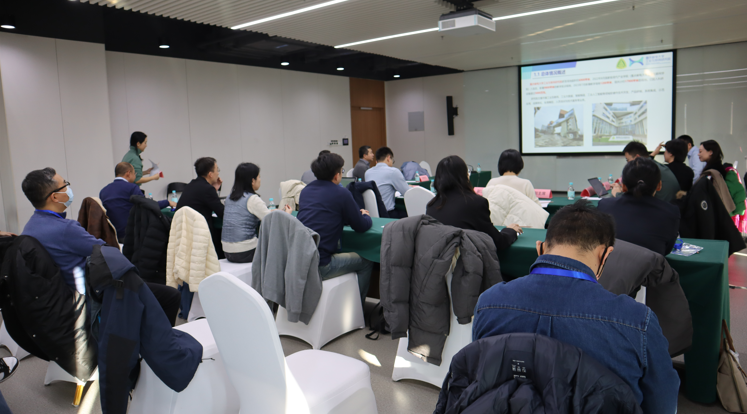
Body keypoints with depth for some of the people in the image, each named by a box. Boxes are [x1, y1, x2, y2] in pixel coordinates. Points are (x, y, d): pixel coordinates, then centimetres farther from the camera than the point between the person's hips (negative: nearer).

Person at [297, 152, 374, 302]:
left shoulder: (305, 191, 14)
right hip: (319, 266, -8)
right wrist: (366, 216, 26)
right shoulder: (341, 194, -8)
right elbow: (361, 227, 1)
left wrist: (358, 214, 35)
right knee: (366, 263, 13)